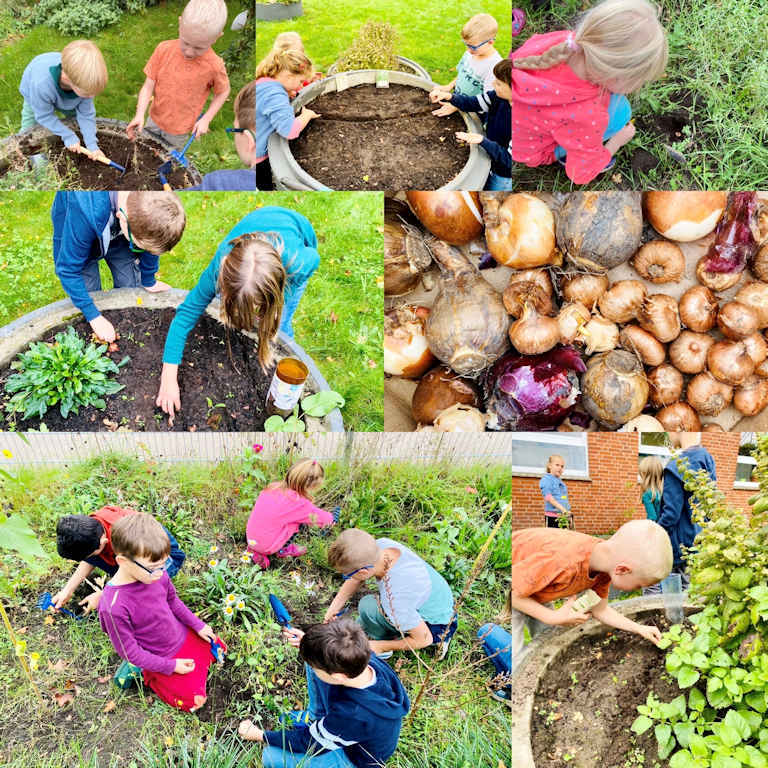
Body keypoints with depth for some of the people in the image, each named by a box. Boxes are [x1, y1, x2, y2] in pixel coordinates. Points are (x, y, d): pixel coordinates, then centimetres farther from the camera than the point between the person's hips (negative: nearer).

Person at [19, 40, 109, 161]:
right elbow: (44, 116, -32)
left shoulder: (85, 81, -41)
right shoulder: (41, 84, -51)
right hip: (36, 96, -3)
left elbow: (86, 114, -26)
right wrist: (69, 136, -31)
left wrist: (92, 145, -29)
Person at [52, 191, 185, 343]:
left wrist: (148, 281, 3)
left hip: (117, 234, 3)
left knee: (131, 289, 6)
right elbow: (68, 269, -34)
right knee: (90, 295, -2)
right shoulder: (86, 211, -48)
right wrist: (94, 317, -29)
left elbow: (152, 242, -11)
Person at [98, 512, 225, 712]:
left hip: (183, 635, 6)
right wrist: (170, 666, -18)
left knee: (219, 649, 15)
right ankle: (146, 675, 11)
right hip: (160, 658, -6)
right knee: (193, 701, -6)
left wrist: (198, 625, 5)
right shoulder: (114, 607, -35)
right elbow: (129, 651, -23)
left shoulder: (157, 574, -18)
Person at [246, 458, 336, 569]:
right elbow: (319, 516, -2)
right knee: (299, 520, 1)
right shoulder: (298, 502, -19)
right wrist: (331, 518, 20)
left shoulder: (272, 487, -2)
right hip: (267, 546, -6)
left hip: (251, 540, 6)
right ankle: (283, 550, 13)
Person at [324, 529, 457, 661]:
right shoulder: (381, 545, -24)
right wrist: (334, 607, -3)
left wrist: (381, 647, -14)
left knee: (368, 606, -24)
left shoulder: (393, 598, -42)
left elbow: (424, 639, -26)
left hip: (437, 628, -7)